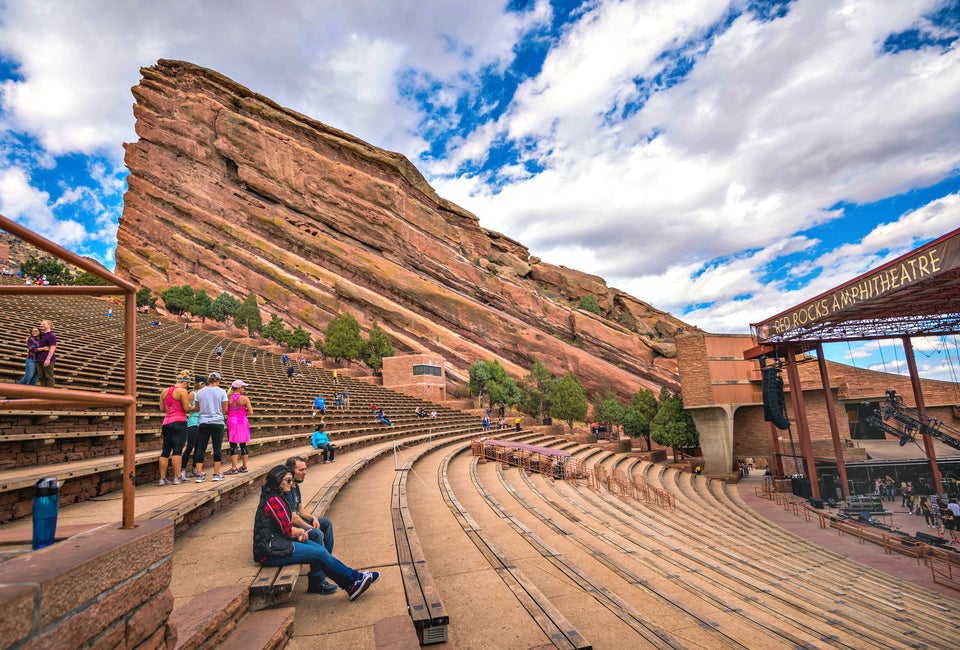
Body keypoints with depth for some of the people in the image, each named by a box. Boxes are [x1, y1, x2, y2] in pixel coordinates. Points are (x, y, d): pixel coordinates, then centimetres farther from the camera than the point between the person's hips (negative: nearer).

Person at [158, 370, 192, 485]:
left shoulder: (164, 391, 14)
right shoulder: (182, 391, -7)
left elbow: (162, 409, 17)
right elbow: (186, 408, -10)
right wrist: (190, 403, 10)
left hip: (166, 423, 7)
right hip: (179, 423, -7)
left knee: (165, 451, 8)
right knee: (177, 450, -6)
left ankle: (162, 478, 9)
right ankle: (177, 478, -5)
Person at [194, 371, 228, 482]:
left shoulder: (200, 392, 5)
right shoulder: (221, 391, -4)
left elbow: (197, 408, 11)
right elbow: (225, 409, -2)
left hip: (203, 423, 3)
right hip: (217, 422, -3)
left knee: (201, 448, 5)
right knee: (217, 448, 2)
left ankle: (199, 474, 4)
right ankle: (217, 474, 5)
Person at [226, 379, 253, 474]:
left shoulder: (228, 398, -3)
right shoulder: (245, 398, -5)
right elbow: (250, 412, -7)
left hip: (232, 421, -1)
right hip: (242, 422, 1)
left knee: (233, 445, 1)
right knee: (243, 445, 10)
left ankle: (234, 468, 1)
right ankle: (244, 467, 17)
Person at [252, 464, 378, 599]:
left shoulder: (275, 497, 13)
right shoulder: (274, 500, -20)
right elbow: (288, 531, -19)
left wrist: (298, 533, -1)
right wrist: (301, 531, 2)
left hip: (275, 543, 10)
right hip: (271, 552, -10)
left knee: (319, 549, -1)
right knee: (320, 553, -11)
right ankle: (355, 577, 1)